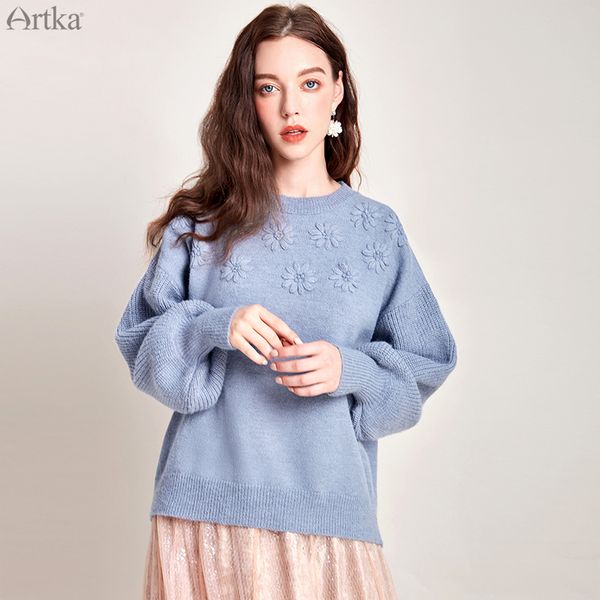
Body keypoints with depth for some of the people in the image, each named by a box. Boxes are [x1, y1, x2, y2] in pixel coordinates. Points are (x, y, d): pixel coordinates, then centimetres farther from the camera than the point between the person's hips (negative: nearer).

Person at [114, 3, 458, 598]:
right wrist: (212, 327, -17)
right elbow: (138, 343, 2)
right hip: (207, 504, 0)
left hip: (328, 508, 0)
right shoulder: (201, 220, 2)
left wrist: (350, 370, -14)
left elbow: (423, 367, 5)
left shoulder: (377, 229, 4)